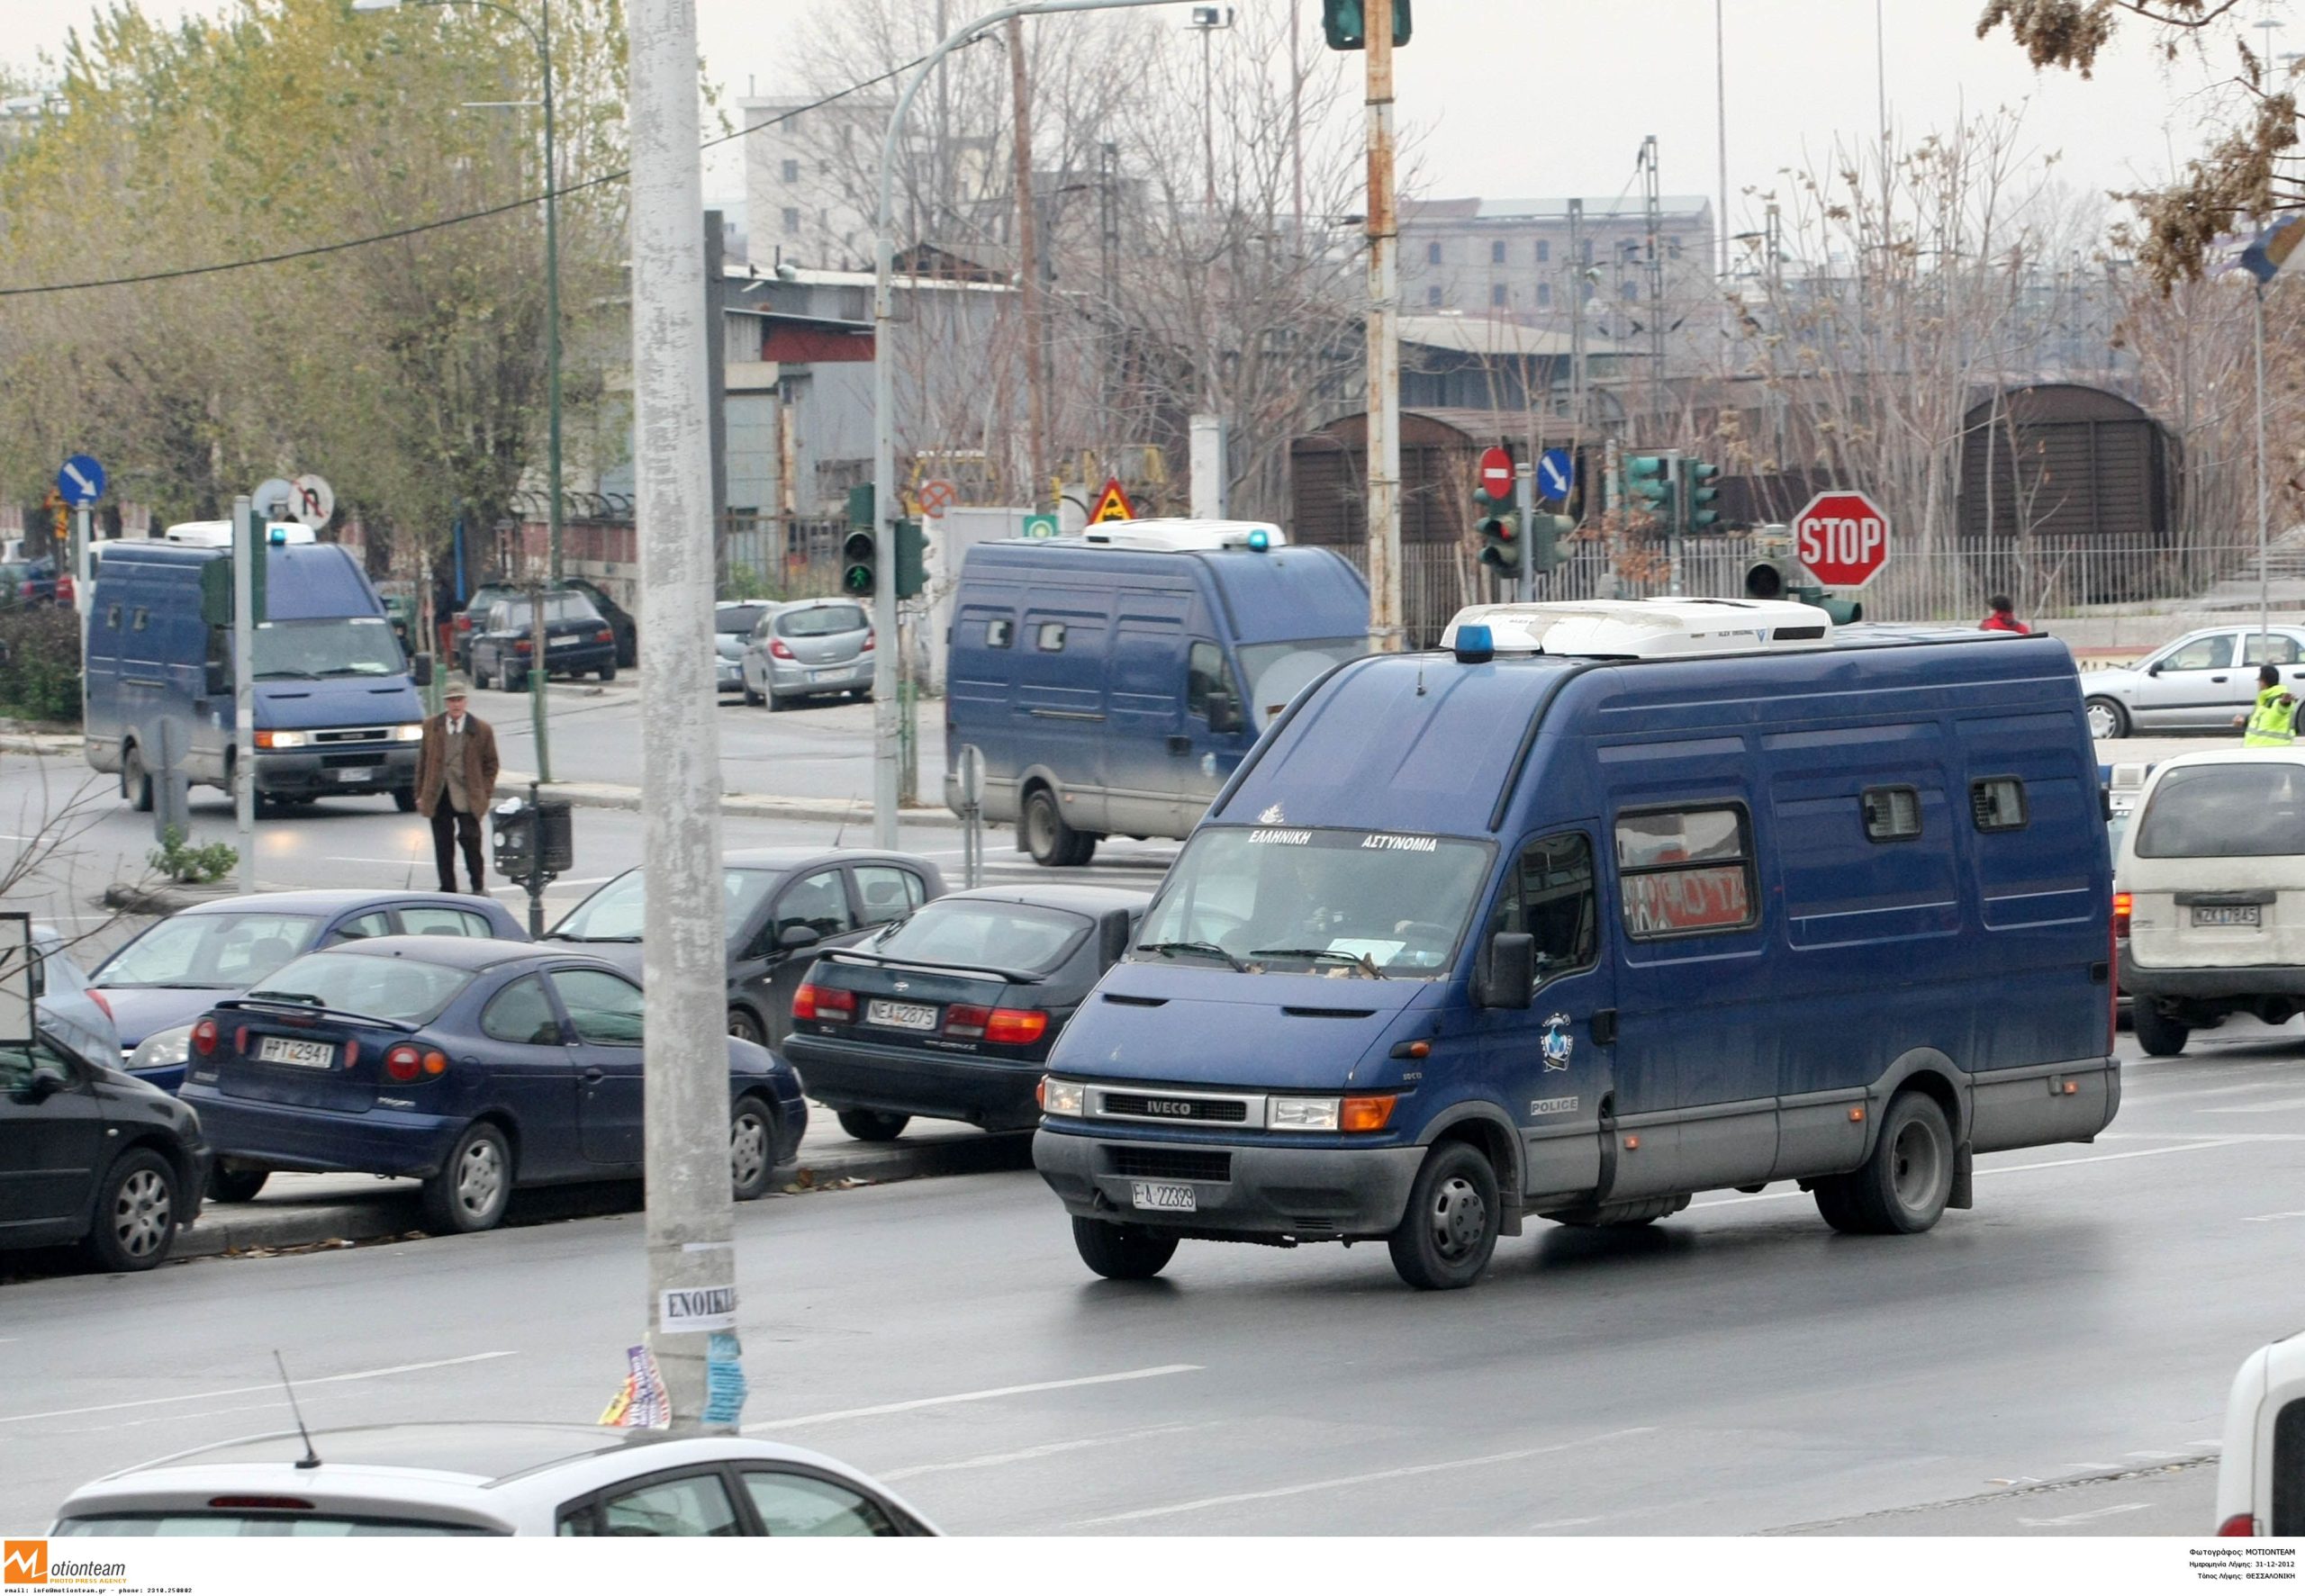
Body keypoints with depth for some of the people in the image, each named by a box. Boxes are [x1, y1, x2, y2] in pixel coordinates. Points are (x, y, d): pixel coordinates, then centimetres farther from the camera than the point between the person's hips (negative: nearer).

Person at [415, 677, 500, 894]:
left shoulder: (481, 729, 1)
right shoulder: (431, 727, 7)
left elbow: (491, 763, 6)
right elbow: (423, 761, 11)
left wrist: (486, 794, -1)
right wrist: (420, 794, 7)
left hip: (467, 797, -2)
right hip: (439, 795, 2)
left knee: (470, 839, -7)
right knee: (443, 844, 5)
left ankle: (477, 888, 7)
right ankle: (447, 889, 14)